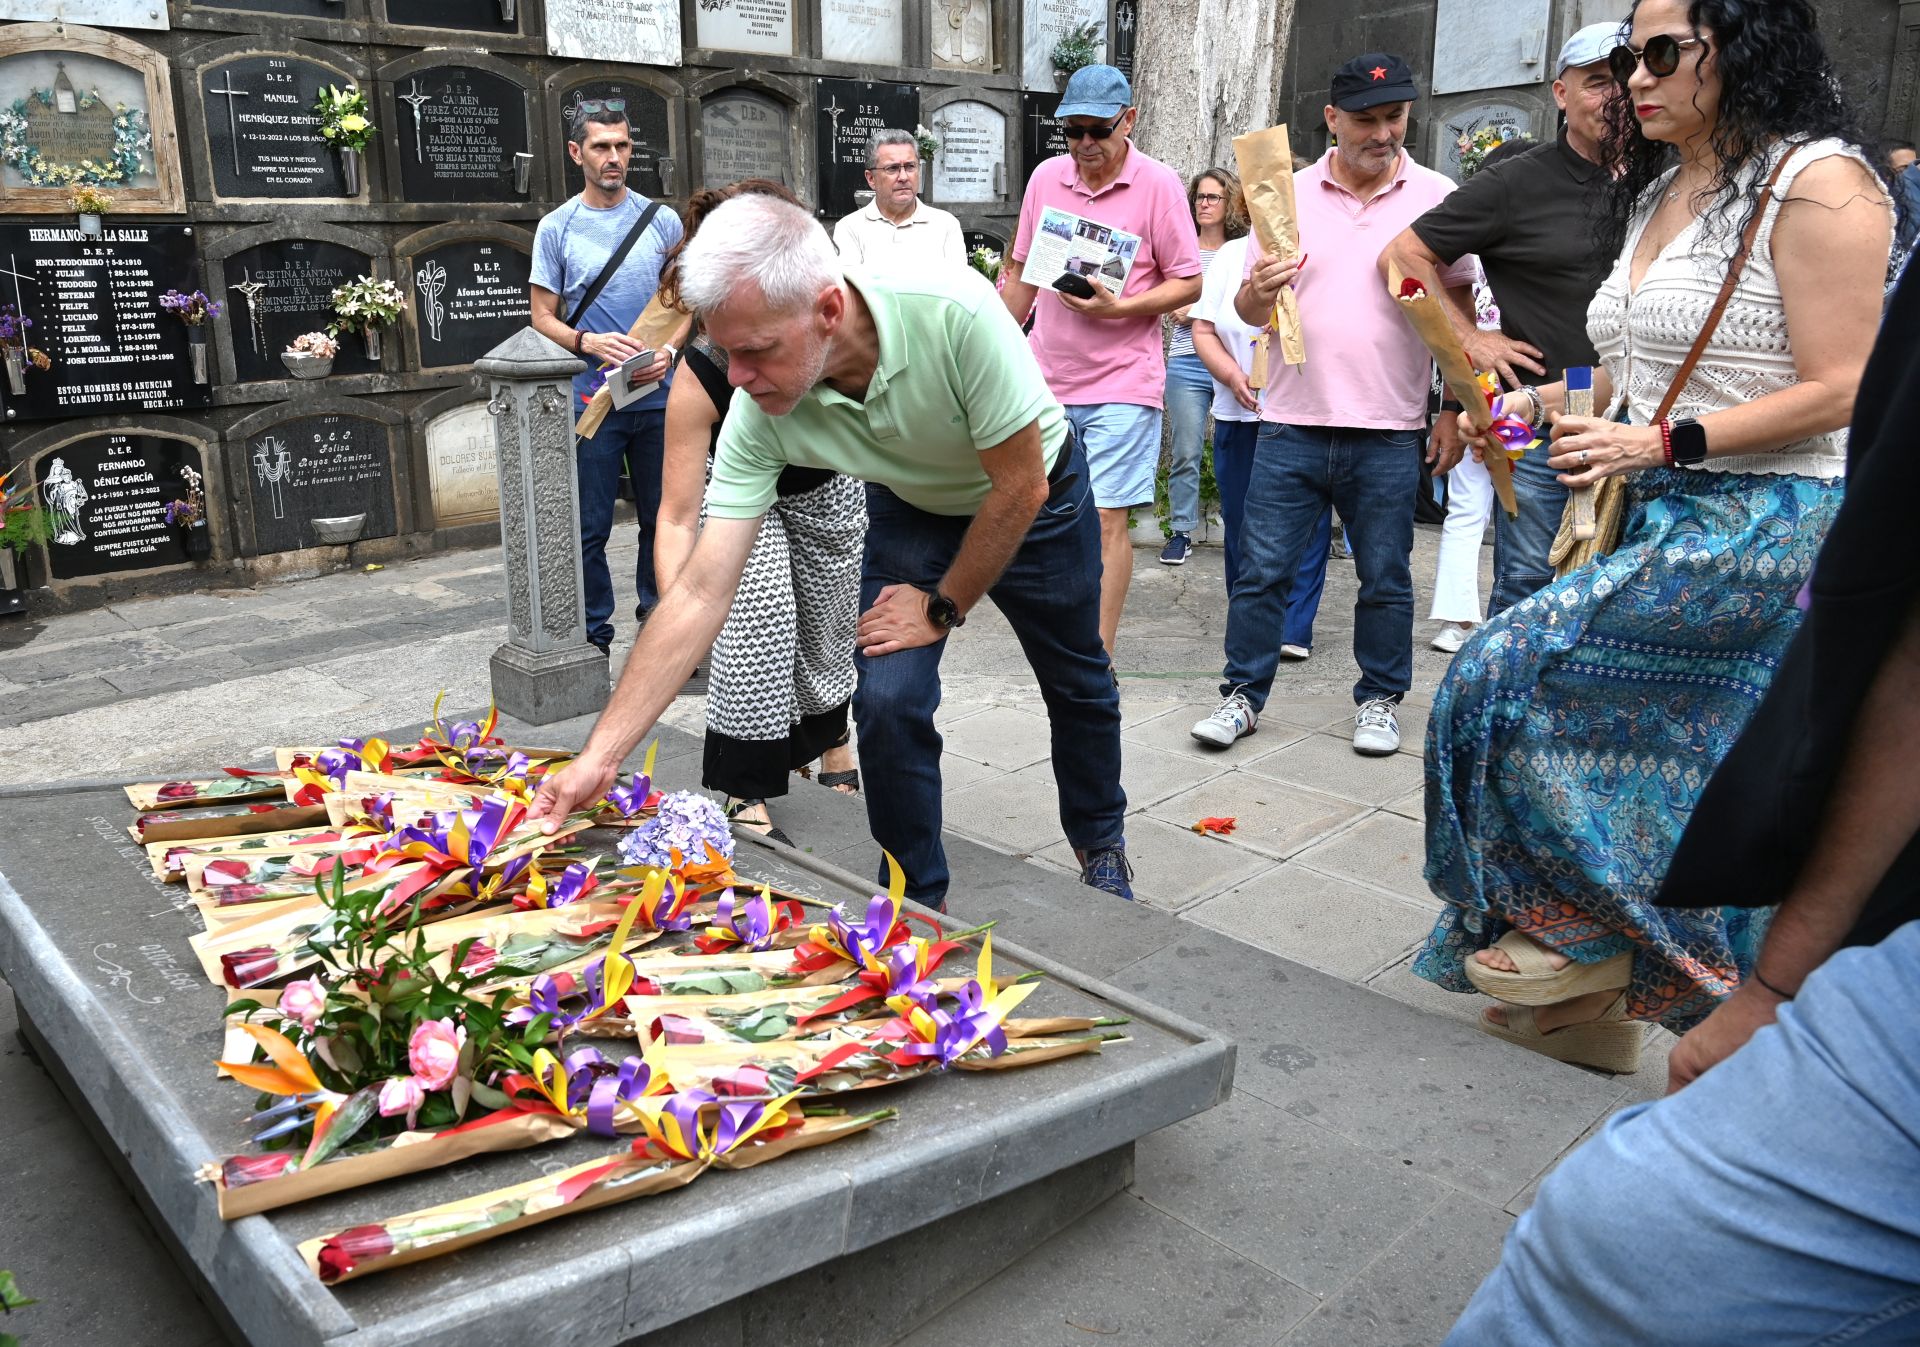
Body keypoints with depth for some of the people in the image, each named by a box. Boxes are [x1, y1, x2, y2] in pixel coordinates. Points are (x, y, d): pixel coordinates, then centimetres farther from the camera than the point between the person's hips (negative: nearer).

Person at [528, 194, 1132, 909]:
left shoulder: (955, 313, -42)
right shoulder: (758, 413, -30)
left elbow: (1019, 488, -29)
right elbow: (701, 593, -29)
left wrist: (941, 608, -18)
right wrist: (598, 757, -32)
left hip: (1035, 496, -1)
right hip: (912, 508, 2)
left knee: (1077, 683, 14)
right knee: (887, 698, -13)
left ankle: (1101, 841, 43)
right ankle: (918, 900, 10)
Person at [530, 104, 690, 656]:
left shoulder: (662, 220, 6)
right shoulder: (556, 227, 2)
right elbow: (542, 316, 2)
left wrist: (668, 350, -10)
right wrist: (588, 343, -18)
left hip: (658, 397, 2)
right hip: (590, 399, -1)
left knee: (661, 517, 10)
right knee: (590, 527, 2)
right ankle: (593, 637, 13)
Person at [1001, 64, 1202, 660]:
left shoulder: (1158, 184, -5)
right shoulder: (1045, 177, 8)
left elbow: (1189, 283, -4)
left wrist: (1119, 308, -18)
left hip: (1122, 382, -4)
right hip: (1046, 378, 5)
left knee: (1107, 521, -7)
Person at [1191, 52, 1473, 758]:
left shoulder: (1437, 198, 2)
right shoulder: (1290, 195, 5)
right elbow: (1250, 312, 7)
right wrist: (1257, 291, -16)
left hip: (1388, 433, 0)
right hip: (1291, 424, 1)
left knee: (1386, 579, 9)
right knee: (1261, 569, 3)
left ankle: (1380, 699, 23)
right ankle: (1243, 695, 15)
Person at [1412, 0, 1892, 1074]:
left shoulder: (1817, 182, -10)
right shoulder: (1658, 194, 16)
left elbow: (1839, 391, -16)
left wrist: (1658, 442, -22)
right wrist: (1552, 402, 4)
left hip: (1762, 525, -8)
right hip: (1658, 522, 8)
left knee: (1509, 672, -17)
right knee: (1631, 754, 9)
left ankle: (1578, 929, 1)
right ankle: (1592, 1007, 21)